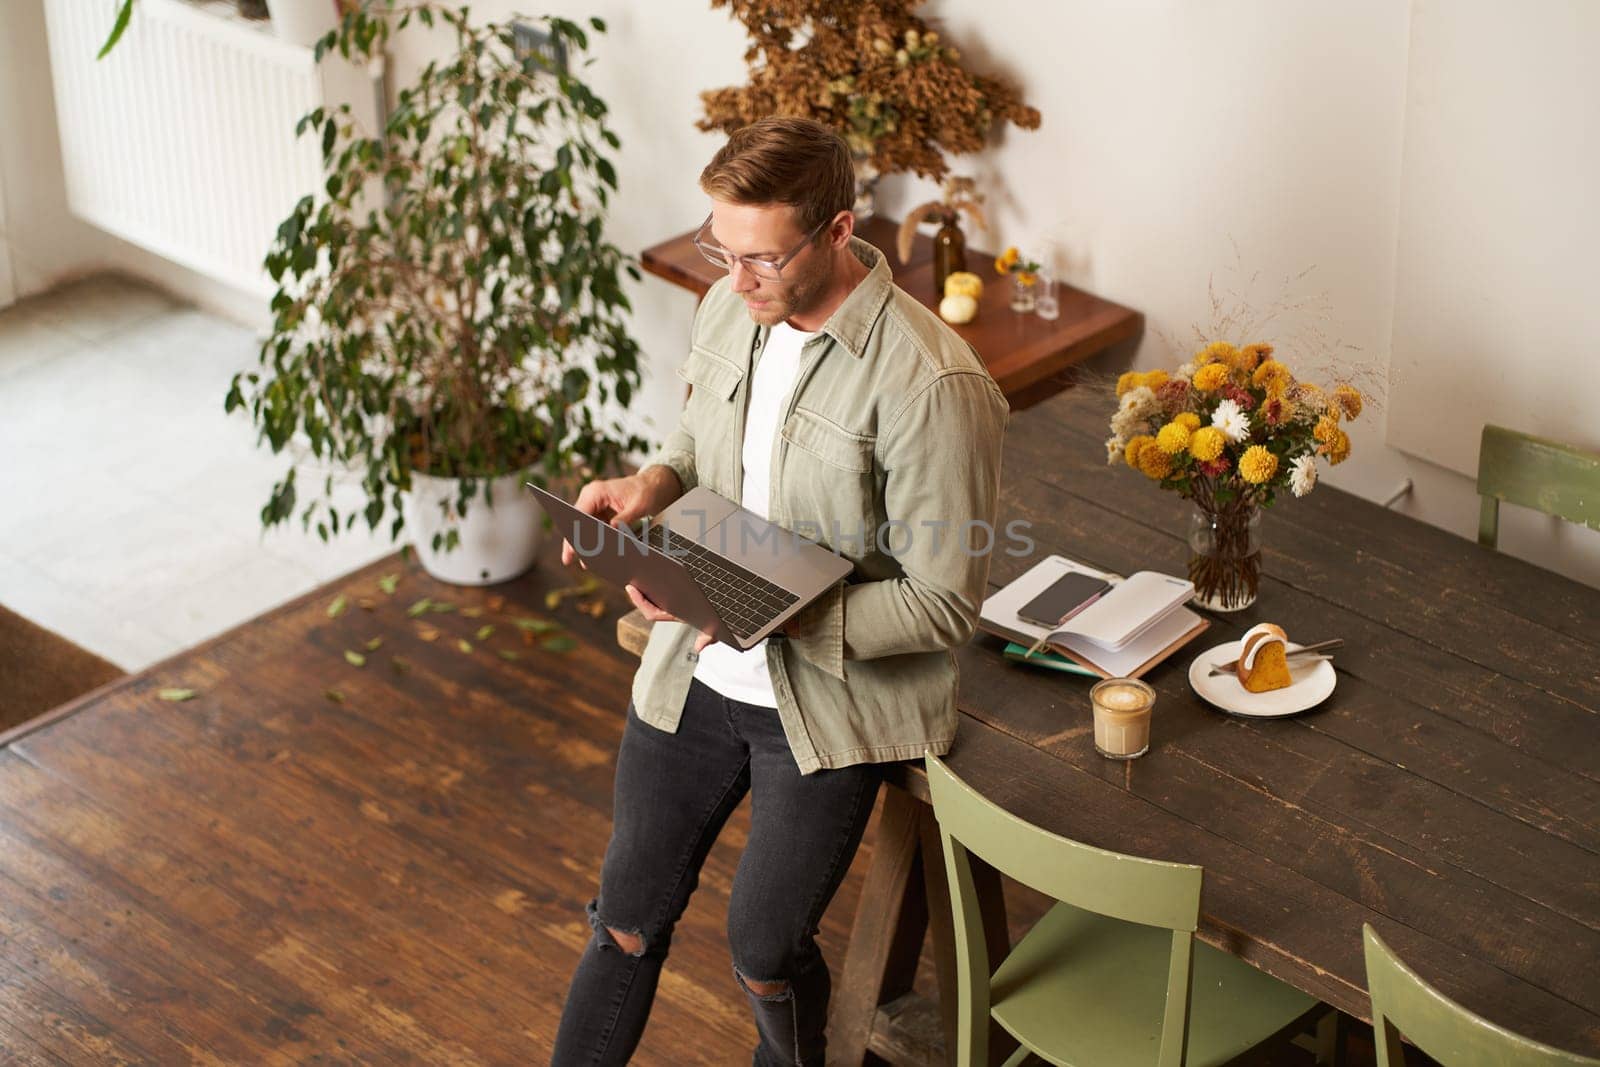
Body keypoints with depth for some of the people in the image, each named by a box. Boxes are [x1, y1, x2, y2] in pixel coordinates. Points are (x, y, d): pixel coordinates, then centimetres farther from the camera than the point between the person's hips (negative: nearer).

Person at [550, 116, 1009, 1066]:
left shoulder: (933, 387, -26)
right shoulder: (731, 309, -4)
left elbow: (943, 604, -21)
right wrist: (653, 483, -8)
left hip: (831, 699, -5)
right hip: (695, 672, 6)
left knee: (764, 951, 4)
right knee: (629, 920, 13)